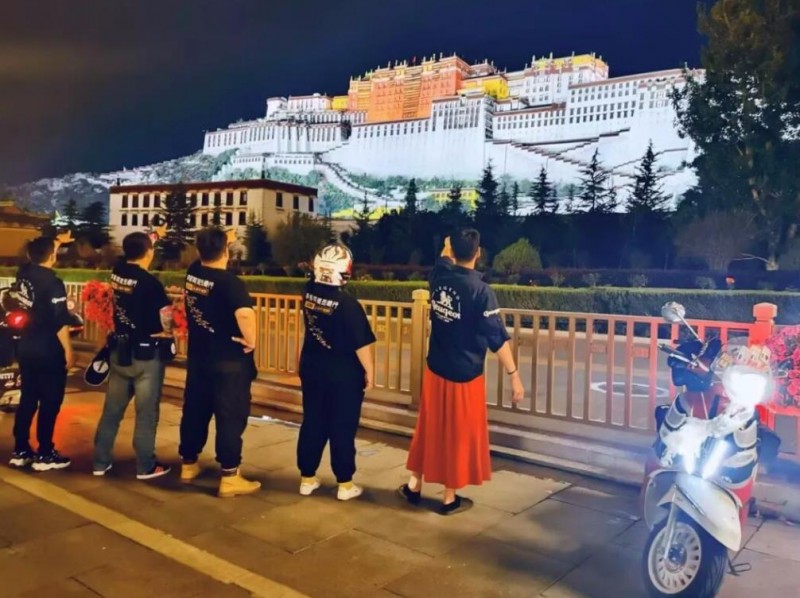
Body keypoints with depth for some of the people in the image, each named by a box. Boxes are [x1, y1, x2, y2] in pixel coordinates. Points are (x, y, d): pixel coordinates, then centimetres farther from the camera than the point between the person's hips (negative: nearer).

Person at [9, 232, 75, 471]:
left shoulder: (24, 272, 3)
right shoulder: (53, 283, -18)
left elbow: (39, 254, 26)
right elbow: (60, 322, -19)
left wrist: (58, 240, 39)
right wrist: (68, 350, -11)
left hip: (26, 348, 8)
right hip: (49, 351, -8)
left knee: (28, 399, 15)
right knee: (50, 403, 1)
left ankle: (20, 451, 22)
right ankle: (45, 455, 7)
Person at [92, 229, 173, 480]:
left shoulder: (117, 271, 0)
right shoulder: (151, 282, -19)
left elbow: (135, 249, 21)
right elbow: (168, 321, -17)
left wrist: (154, 235, 34)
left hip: (119, 350, 7)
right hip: (147, 355, -6)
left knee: (112, 409, 15)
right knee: (146, 413, 4)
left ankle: (101, 462, 24)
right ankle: (146, 466, 13)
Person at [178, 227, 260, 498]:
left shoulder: (193, 272, 0)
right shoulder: (229, 282, -20)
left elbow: (207, 257, 26)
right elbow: (245, 313, -37)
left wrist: (223, 239, 30)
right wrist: (250, 340, -22)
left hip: (198, 358, 7)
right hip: (230, 361, -7)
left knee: (195, 412, 17)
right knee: (231, 418, 0)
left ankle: (188, 465, 31)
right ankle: (230, 478, 5)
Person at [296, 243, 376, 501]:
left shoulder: (309, 292, -6)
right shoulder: (347, 303, -22)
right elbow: (362, 344, -17)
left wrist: (330, 253, 10)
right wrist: (369, 371, -3)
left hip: (311, 368, 5)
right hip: (344, 375, -5)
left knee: (312, 424, 15)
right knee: (342, 429, 5)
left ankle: (307, 478, 25)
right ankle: (345, 484, 16)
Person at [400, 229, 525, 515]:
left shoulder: (439, 276, -4)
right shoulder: (481, 291, -19)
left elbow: (444, 260, 23)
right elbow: (498, 338, -17)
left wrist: (450, 244, 41)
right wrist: (514, 375, -10)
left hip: (434, 370, 5)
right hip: (464, 375, -5)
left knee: (429, 428, 19)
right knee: (459, 434, 9)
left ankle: (414, 485, 31)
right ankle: (450, 499, 21)